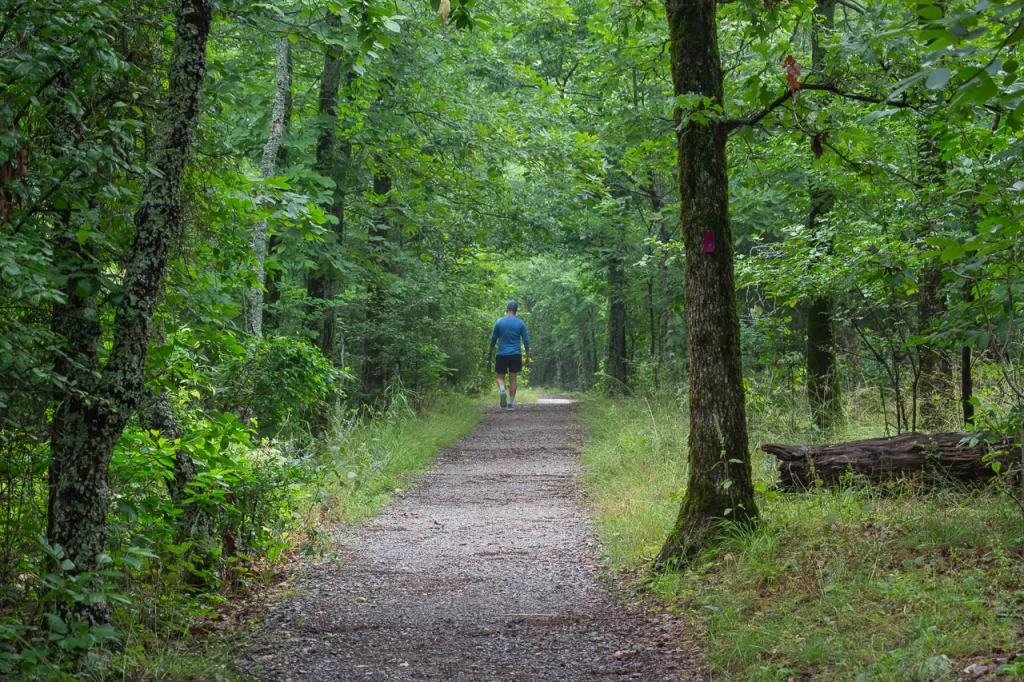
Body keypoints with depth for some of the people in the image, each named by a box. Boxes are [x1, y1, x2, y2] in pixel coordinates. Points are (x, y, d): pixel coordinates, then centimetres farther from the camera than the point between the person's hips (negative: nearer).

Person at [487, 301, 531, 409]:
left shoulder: (499, 322, -1)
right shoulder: (521, 323, 1)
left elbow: (493, 339, 4)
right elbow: (526, 340, 2)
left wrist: (490, 354, 16)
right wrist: (528, 357, 9)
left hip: (502, 355, -1)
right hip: (516, 355, 1)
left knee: (500, 377, 9)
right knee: (513, 379, 7)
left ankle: (502, 390, -23)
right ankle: (511, 403, 6)